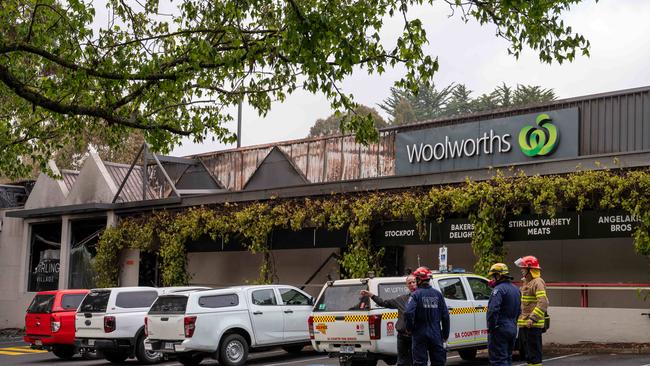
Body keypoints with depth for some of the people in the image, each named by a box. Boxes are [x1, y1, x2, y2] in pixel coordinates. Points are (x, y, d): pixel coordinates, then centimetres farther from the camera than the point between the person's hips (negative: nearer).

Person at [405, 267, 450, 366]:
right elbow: (445, 315, 4)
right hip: (436, 334, 4)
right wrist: (445, 334, 12)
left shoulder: (416, 295, -9)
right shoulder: (437, 294, 4)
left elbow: (408, 313, -22)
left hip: (420, 334, -4)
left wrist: (410, 328, -6)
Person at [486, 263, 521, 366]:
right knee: (507, 358, 18)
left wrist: (491, 327, -17)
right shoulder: (515, 289, 15)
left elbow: (493, 310, -26)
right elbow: (519, 310, 22)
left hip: (500, 330, -9)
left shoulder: (499, 289, -16)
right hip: (513, 329, 9)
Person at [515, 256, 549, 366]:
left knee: (534, 353, -8)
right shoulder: (526, 282, 20)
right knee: (528, 353, 17)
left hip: (533, 325, -10)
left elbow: (543, 303, -23)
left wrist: (532, 318, -27)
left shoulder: (537, 282, -12)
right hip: (524, 324, 10)